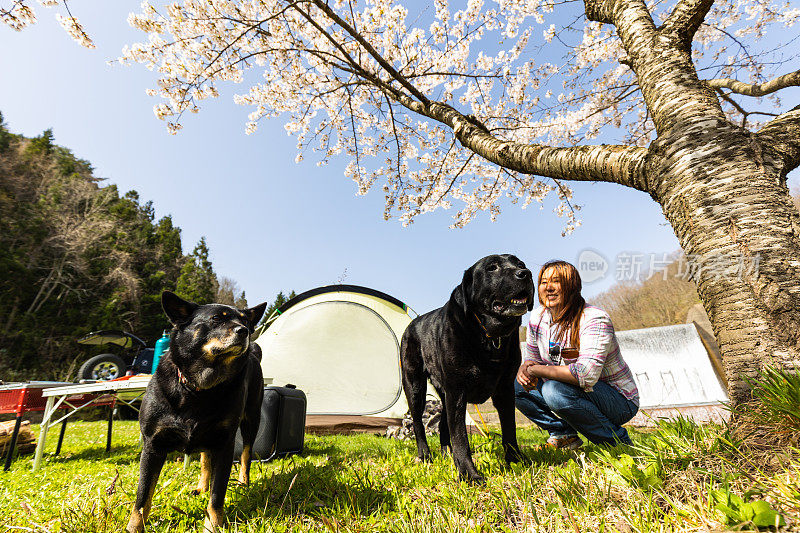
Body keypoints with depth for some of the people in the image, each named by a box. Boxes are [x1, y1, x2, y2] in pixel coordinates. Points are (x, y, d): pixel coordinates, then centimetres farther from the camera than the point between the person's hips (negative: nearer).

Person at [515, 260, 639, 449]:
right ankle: (563, 435, 7)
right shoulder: (538, 316, -4)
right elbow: (531, 358, 8)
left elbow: (587, 374, -37)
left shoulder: (595, 319, -24)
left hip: (619, 401, -6)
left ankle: (616, 439, -8)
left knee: (555, 391, -34)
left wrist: (537, 370, -28)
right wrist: (524, 370, -17)